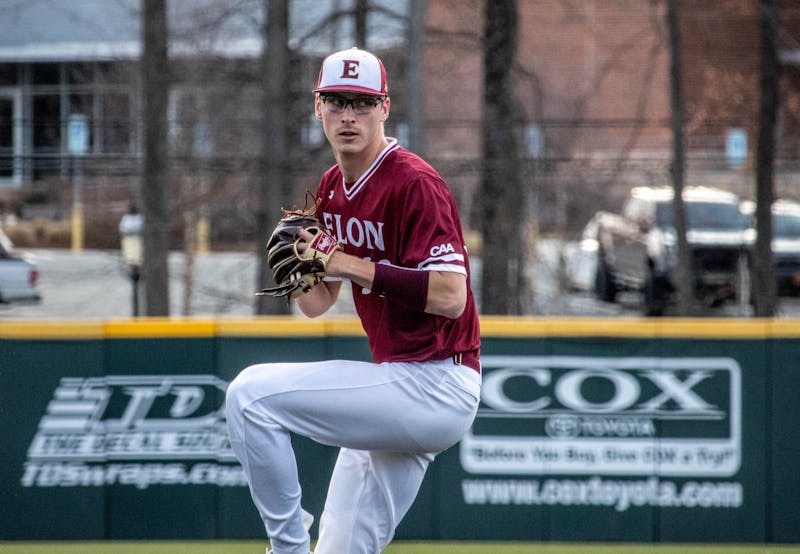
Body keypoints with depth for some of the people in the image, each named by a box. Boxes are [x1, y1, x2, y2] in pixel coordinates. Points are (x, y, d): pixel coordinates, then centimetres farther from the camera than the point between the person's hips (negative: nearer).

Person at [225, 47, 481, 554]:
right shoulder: (333, 189, 12)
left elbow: (450, 297, -24)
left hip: (435, 388, -9)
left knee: (251, 393, -19)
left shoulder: (413, 184, -14)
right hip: (399, 386, 9)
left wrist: (353, 266, -21)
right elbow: (317, 304, 17)